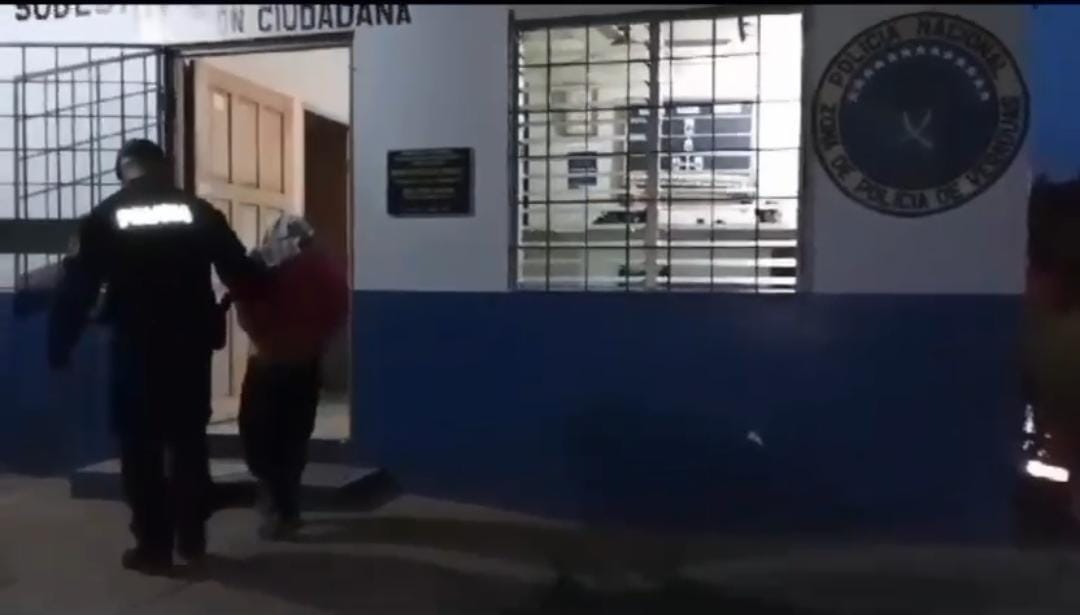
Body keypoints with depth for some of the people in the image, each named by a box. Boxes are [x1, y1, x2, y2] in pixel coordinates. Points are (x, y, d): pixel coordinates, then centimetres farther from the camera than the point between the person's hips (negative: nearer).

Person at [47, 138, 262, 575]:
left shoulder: (105, 216, 0)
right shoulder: (199, 211, 1)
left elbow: (77, 288, -3)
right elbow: (240, 273, -1)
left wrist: (59, 347, 5)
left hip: (135, 348, -1)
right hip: (190, 345, 2)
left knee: (140, 447, 9)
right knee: (189, 441, 14)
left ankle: (153, 546, 13)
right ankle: (192, 538, 21)